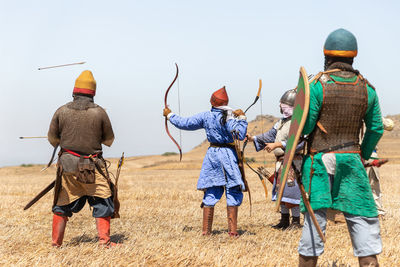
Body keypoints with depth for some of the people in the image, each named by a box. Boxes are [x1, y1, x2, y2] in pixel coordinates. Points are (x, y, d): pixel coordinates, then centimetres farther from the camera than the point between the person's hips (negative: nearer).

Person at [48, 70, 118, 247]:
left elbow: (52, 139, 7)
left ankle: (56, 244, 18)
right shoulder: (99, 112, -6)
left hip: (67, 165, 2)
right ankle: (104, 241, 3)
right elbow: (109, 140, 4)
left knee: (62, 205, 13)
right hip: (93, 166, -2)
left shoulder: (62, 111, -1)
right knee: (102, 204, 8)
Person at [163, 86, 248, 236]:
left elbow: (184, 123, 10)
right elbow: (240, 135, -20)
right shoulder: (228, 117, -11)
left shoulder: (205, 116, 2)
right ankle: (232, 231, -2)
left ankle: (206, 230, 12)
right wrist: (241, 118, -11)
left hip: (212, 153, 5)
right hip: (228, 155, -5)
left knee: (210, 194, 10)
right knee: (233, 192, 1)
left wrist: (170, 115, 25)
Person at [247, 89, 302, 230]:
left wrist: (277, 145, -27)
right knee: (281, 190, 13)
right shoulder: (282, 121, 18)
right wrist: (253, 138, 6)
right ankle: (284, 220, 23)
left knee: (292, 189, -9)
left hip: (293, 161, -9)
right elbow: (270, 135, 18)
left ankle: (296, 221, 1)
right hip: (281, 161, 9)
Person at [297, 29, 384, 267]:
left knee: (315, 215, 4)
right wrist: (364, 155, 22)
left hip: (320, 158, -1)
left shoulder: (318, 85, -8)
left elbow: (305, 126, -8)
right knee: (361, 215, 5)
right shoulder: (366, 88, 2)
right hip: (351, 158, 2)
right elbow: (376, 129, 8)